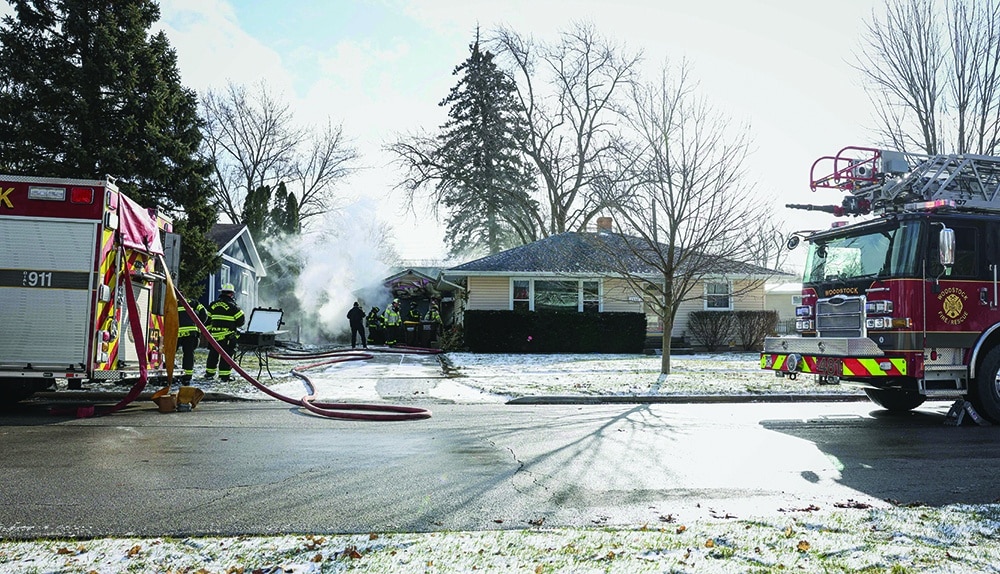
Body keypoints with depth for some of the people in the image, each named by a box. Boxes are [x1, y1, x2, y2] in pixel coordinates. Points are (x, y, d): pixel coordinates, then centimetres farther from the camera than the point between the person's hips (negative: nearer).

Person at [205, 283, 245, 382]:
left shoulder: (213, 305, 8)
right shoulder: (232, 306, -8)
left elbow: (207, 319, 13)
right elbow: (241, 320, -6)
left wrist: (209, 331, 20)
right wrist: (234, 325, 15)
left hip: (214, 335, 5)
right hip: (228, 336, -5)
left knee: (213, 354, 16)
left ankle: (209, 373, 24)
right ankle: (224, 375, -2)